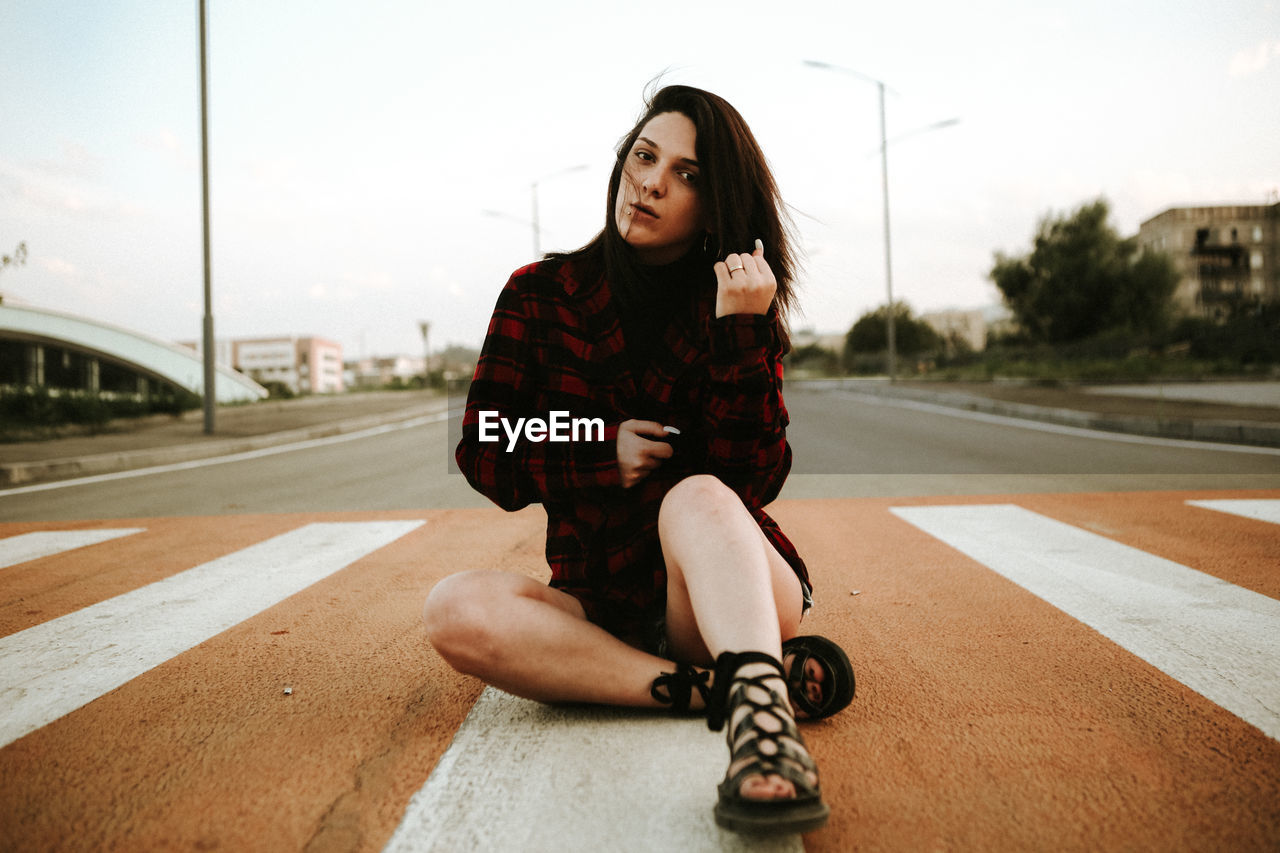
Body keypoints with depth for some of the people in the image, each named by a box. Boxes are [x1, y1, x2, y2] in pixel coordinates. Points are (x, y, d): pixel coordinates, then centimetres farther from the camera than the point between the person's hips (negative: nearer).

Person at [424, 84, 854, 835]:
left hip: (736, 588, -1)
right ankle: (739, 684, -30)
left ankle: (760, 715, -54)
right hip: (600, 604, 2)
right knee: (458, 608, -27)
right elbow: (484, 454, 3)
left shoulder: (739, 305, 1)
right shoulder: (542, 294, 3)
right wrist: (600, 455, -13)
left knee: (695, 495, -33)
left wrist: (739, 336, -21)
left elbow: (754, 478, -10)